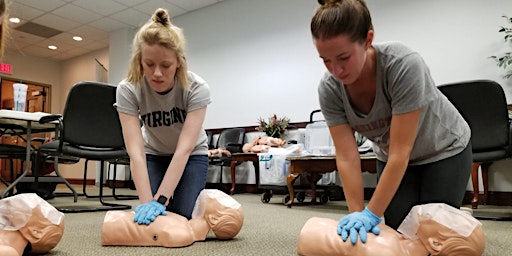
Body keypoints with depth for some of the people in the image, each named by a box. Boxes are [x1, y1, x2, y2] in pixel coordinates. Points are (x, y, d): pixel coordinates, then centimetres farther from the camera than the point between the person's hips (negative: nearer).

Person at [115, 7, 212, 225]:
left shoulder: (196, 88, -32)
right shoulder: (128, 90, -29)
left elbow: (184, 149, -36)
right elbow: (136, 151, -34)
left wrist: (160, 200, -42)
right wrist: (147, 202, -42)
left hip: (191, 155, -1)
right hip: (153, 154, 1)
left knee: (182, 216, -14)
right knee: (152, 219, -12)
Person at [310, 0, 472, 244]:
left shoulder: (404, 65, -37)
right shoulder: (329, 89, -24)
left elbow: (400, 153, -34)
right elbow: (346, 157, -21)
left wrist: (371, 214, -30)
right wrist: (356, 213, -26)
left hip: (444, 150, -3)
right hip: (390, 158, 3)